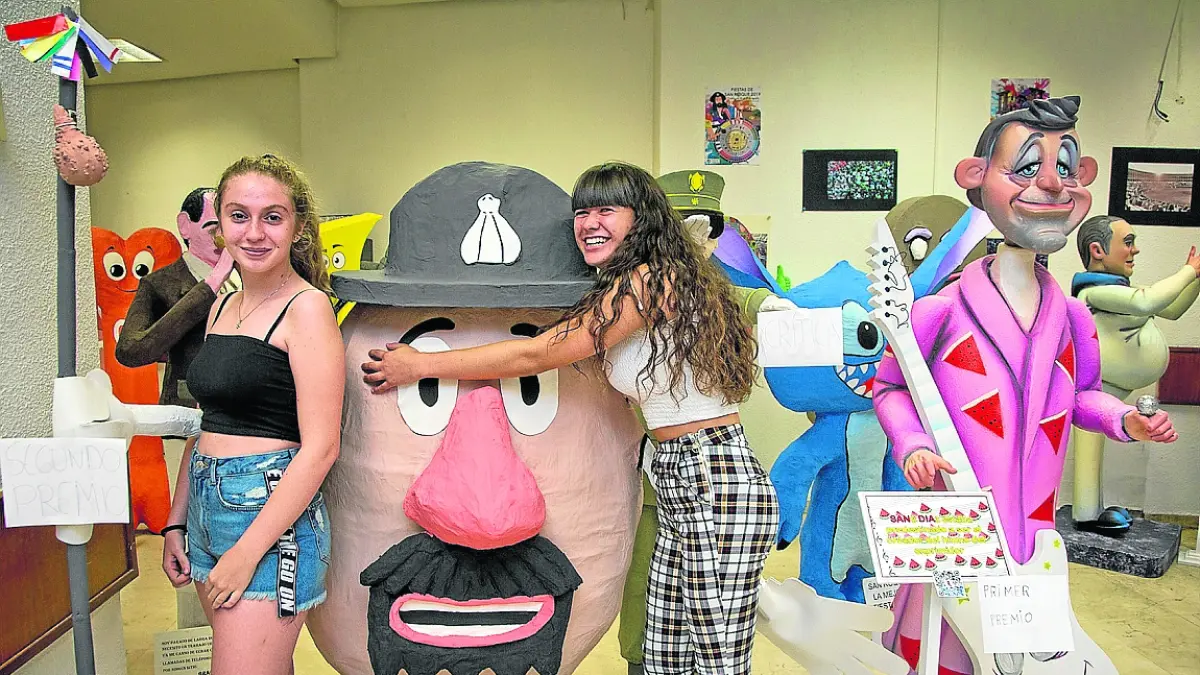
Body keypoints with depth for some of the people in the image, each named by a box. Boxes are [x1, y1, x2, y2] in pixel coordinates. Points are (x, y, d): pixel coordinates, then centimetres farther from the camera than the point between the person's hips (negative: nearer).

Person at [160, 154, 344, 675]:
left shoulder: (306, 306, -12)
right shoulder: (222, 308, 12)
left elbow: (319, 447, -17)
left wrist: (247, 551, -17)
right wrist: (176, 522, 15)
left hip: (273, 513, -7)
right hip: (207, 508, 7)